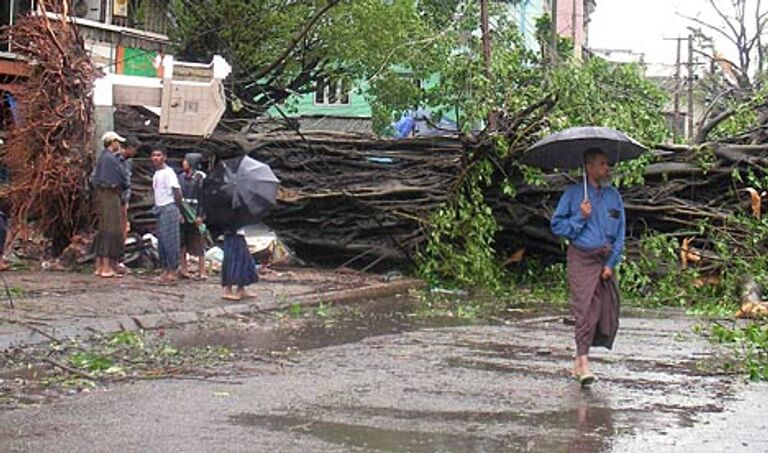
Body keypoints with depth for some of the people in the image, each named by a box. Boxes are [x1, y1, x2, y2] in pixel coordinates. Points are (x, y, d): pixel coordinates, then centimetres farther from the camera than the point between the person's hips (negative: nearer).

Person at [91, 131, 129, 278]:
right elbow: (123, 178, -10)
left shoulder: (101, 158, 15)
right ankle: (107, 267, -9)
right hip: (111, 196, -10)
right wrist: (125, 186, 9)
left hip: (101, 195, 10)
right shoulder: (111, 158, -14)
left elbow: (93, 178, 18)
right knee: (111, 230, -8)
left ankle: (99, 266, 15)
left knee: (103, 230, 13)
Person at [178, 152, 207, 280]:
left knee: (198, 243, -2)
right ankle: (183, 269, 13)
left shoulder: (200, 177, -6)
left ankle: (202, 271, 1)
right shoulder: (181, 176, 12)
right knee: (182, 242, 6)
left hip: (195, 212, -6)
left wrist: (200, 215, -15)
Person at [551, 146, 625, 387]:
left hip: (606, 258, 4)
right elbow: (557, 225, 1)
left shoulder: (613, 195, 9)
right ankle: (583, 362, -11)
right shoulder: (573, 194, -1)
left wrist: (611, 263, 1)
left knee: (609, 309, 2)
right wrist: (580, 217, -13)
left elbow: (620, 232, 9)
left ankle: (580, 358, 16)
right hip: (581, 258, -4)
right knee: (586, 308, -12)